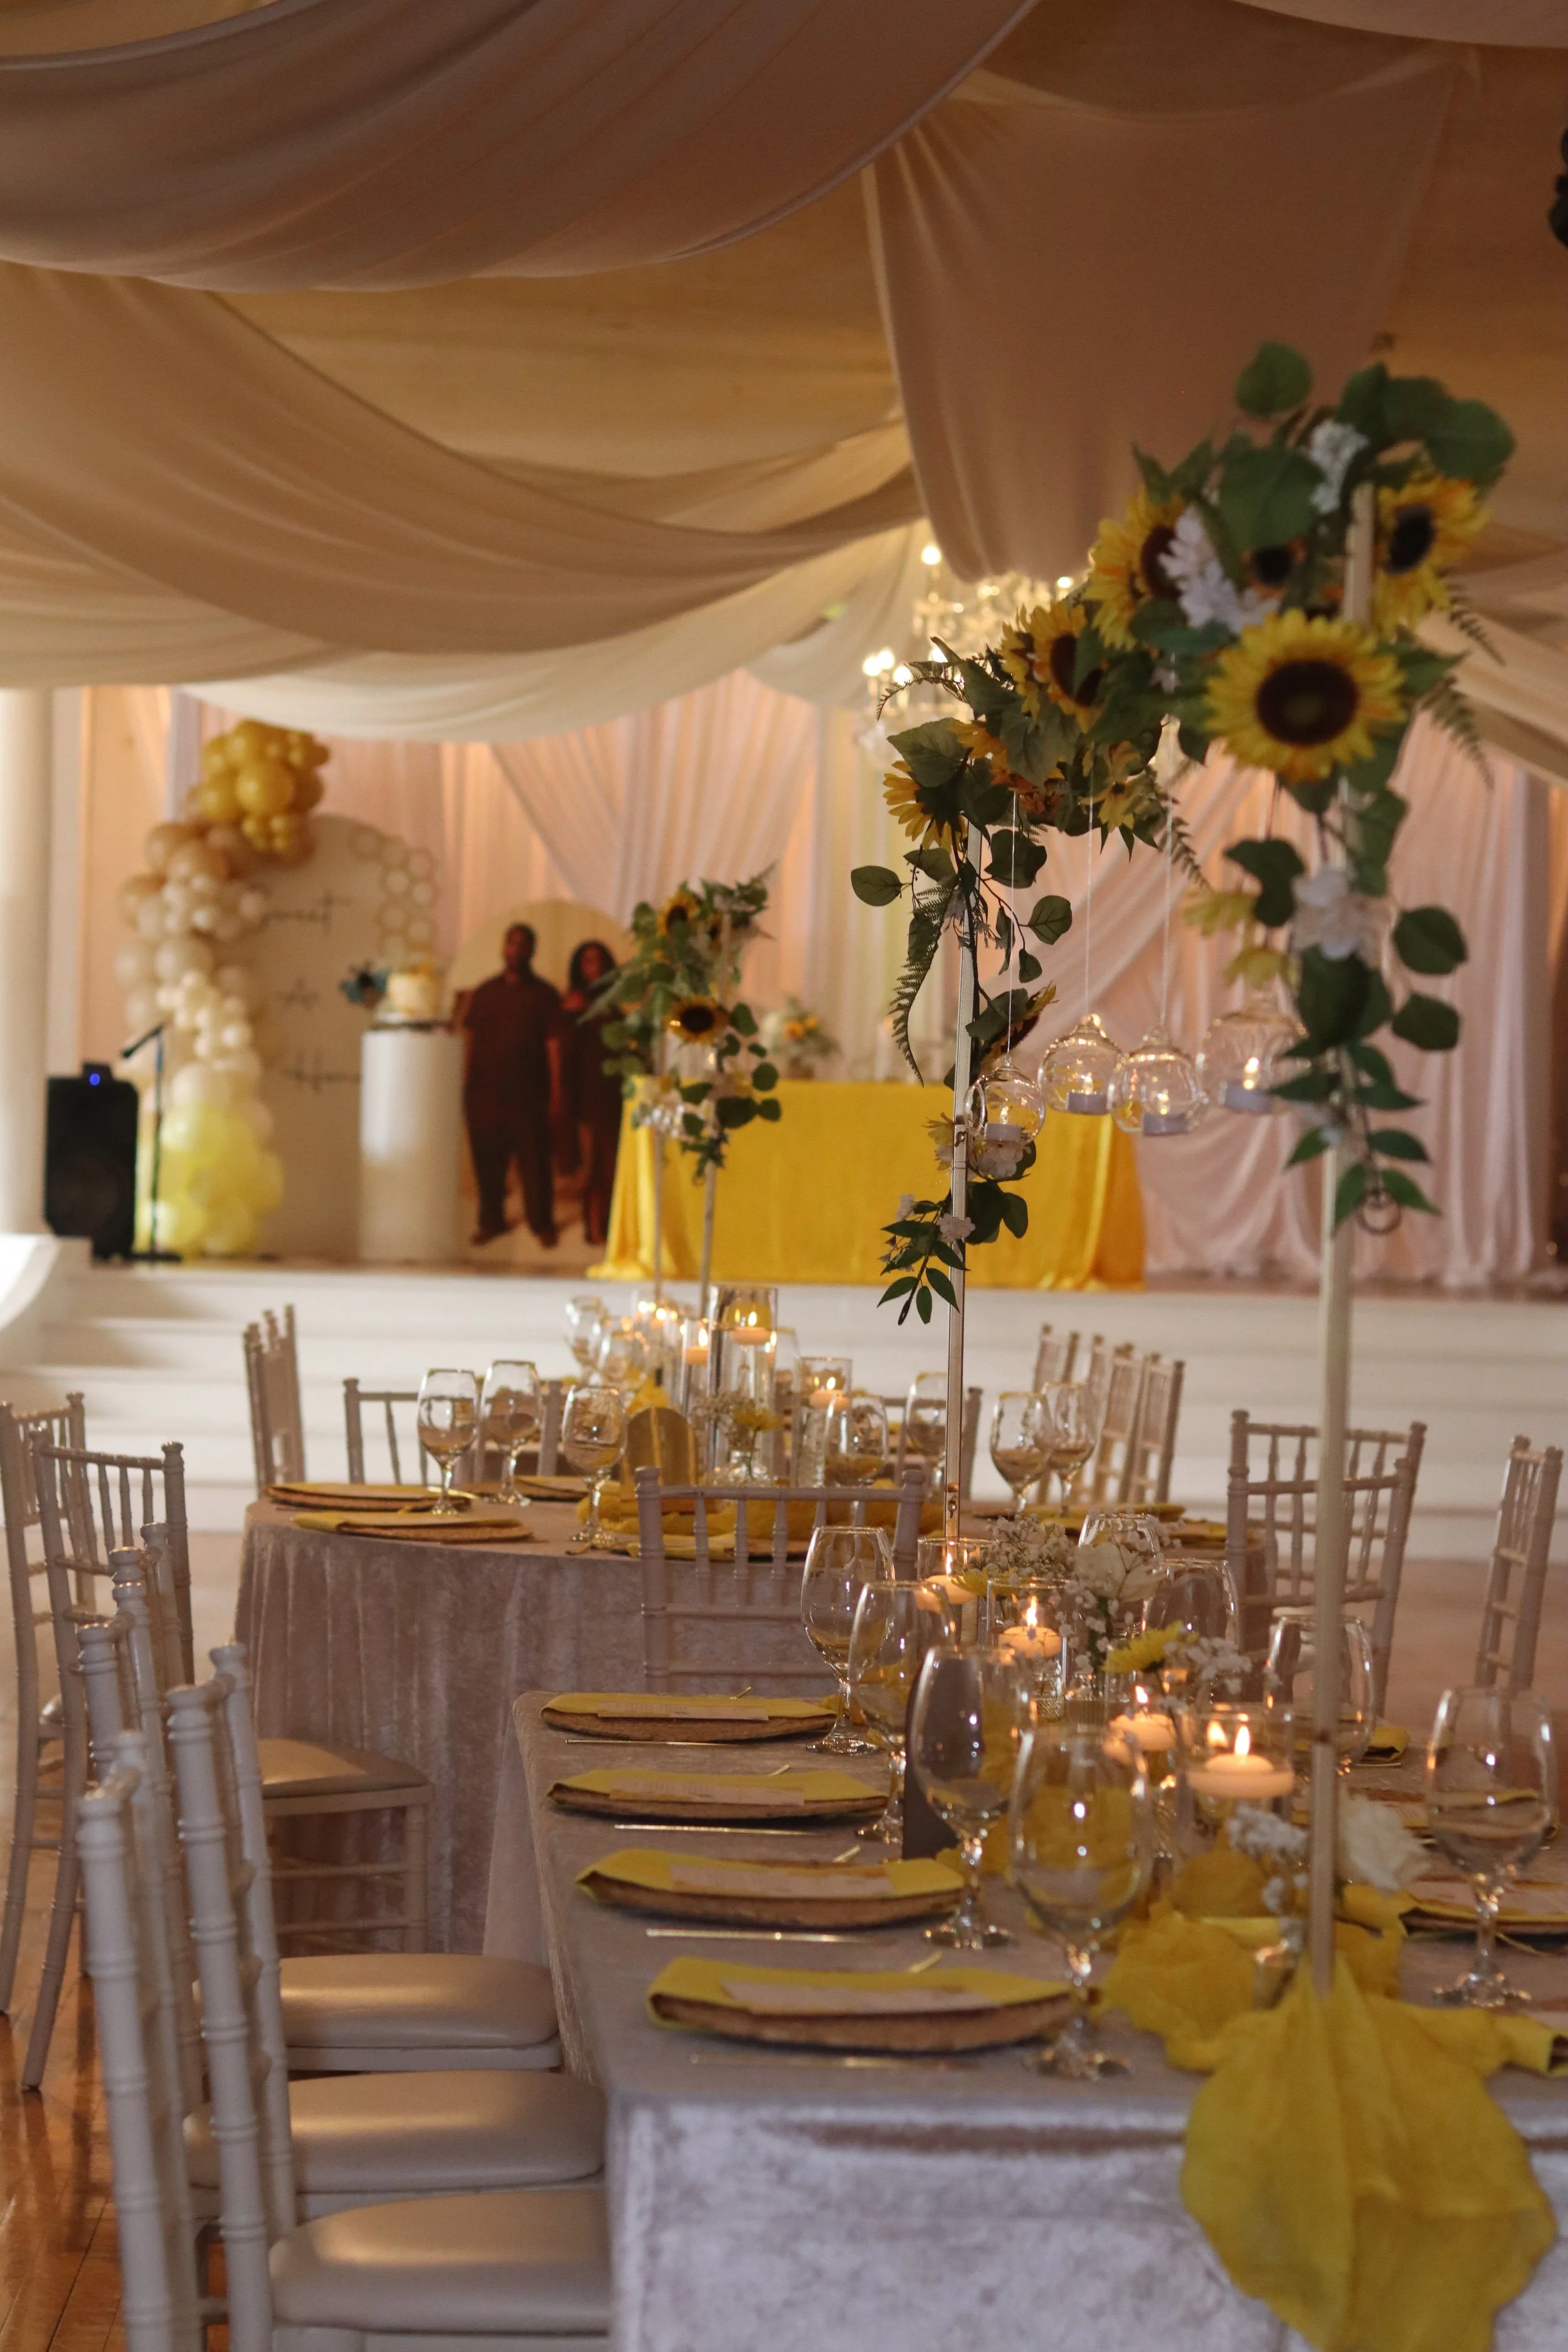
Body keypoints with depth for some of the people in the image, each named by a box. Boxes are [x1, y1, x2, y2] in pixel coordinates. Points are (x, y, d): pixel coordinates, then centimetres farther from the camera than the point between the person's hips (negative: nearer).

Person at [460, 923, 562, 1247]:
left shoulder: (544, 995, 4)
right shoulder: (485, 991, 13)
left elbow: (553, 1045, 0)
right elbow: (470, 1036, 14)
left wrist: (555, 1092, -6)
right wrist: (467, 1081, 6)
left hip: (528, 1094, -3)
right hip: (484, 1090, 3)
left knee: (534, 1159, -1)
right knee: (487, 1157, 5)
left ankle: (541, 1223, 9)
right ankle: (491, 1221, 17)